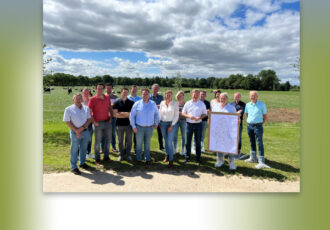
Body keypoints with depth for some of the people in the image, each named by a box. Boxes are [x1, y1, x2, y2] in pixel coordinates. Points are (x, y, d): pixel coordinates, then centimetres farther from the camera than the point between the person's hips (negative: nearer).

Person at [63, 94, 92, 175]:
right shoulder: (69, 109, -4)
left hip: (85, 131, 4)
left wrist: (82, 128, -12)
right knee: (74, 150, 3)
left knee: (84, 148, 15)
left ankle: (82, 163, 33)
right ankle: (74, 167, 13)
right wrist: (76, 131, -15)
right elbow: (67, 122, -8)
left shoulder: (86, 108, 7)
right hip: (75, 132, -4)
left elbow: (89, 119, 2)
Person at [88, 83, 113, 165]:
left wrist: (111, 117, 5)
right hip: (98, 123, -4)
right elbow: (89, 112, -8)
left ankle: (106, 156, 28)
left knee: (108, 140, 12)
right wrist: (94, 121, -13)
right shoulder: (92, 99, -7)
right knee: (97, 141, 5)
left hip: (107, 122, 4)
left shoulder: (107, 98, 6)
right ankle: (97, 159, 19)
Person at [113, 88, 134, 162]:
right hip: (119, 125, 0)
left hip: (129, 124, 0)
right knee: (120, 141, 9)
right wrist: (127, 115, -12)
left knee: (129, 140, 7)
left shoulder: (131, 103, 3)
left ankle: (128, 154, 21)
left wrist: (122, 113, -11)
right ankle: (121, 154, 23)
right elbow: (115, 114, -7)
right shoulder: (117, 103, 2)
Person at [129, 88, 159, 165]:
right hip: (139, 127, -1)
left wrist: (156, 123, 11)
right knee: (139, 144, 7)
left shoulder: (153, 104, 2)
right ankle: (138, 159, 22)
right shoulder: (137, 104, -4)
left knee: (147, 144, 11)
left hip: (150, 127, 2)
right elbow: (132, 115, -1)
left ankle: (147, 159, 23)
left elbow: (157, 114, 16)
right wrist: (133, 126, -4)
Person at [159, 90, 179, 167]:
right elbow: (160, 113, 12)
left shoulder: (175, 103, -4)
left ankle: (171, 160, 0)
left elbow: (176, 115, -4)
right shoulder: (162, 103, 5)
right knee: (166, 141, 11)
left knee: (169, 142, -10)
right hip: (163, 123, 3)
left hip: (172, 124, -3)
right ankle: (167, 155, 28)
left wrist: (172, 125, -9)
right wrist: (159, 122, 5)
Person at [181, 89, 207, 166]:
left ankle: (198, 158, 16)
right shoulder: (187, 103, 5)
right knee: (188, 141, 6)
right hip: (189, 124, 1)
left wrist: (199, 118, -14)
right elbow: (183, 113, 8)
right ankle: (187, 157, 18)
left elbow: (205, 114, 6)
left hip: (198, 124, -1)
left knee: (198, 142, 6)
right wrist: (189, 116, -12)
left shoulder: (202, 104, 3)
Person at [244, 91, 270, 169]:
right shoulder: (248, 105, 7)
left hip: (258, 126, -4)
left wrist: (259, 123, 0)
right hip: (249, 125, 5)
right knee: (252, 142, 14)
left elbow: (265, 117, 3)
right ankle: (253, 158, 28)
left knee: (260, 143, -7)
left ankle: (261, 162, -7)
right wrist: (249, 121, 7)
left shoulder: (262, 105, -3)